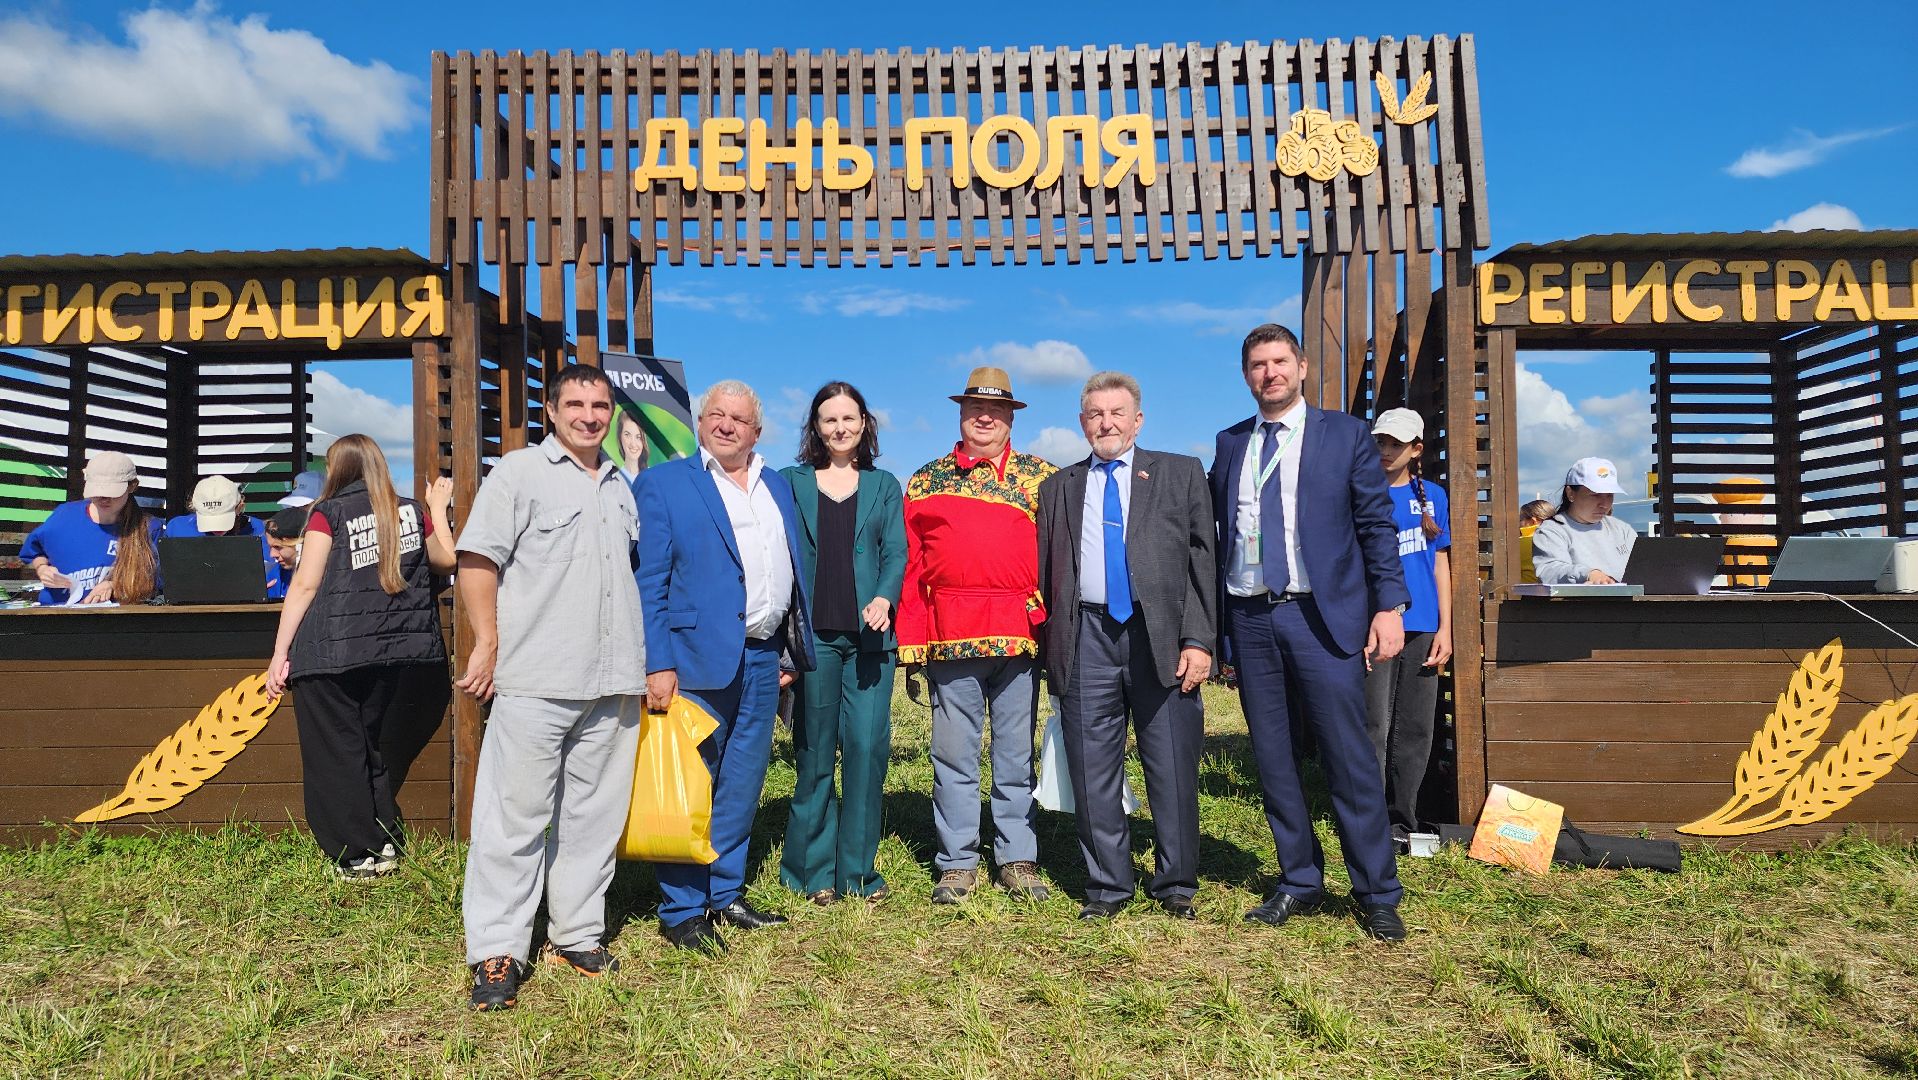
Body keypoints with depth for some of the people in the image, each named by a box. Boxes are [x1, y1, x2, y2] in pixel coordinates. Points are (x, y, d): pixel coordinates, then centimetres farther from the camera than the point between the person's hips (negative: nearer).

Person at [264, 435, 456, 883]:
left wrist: (280, 654, -6)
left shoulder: (329, 512, -3)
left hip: (330, 652, -4)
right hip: (389, 649, 5)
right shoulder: (411, 511, 8)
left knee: (335, 751, 6)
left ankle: (359, 855, 10)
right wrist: (438, 508, 36)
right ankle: (385, 841, 20)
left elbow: (306, 584, -8)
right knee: (366, 745, 19)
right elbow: (445, 560, 24)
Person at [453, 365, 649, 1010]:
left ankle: (578, 936, 22)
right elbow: (477, 560, -6)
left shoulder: (620, 486, 19)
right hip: (535, 681, -6)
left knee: (595, 813, 10)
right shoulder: (519, 472, 1)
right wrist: (488, 644, -12)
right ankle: (497, 955, 7)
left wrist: (645, 661, 20)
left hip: (612, 681, 6)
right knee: (515, 814, -2)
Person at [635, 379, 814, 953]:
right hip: (699, 657, -5)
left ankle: (726, 894, 26)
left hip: (762, 660, 6)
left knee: (742, 786, 13)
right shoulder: (663, 483, -2)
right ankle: (683, 911, 12)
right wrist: (658, 663, -15)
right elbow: (648, 581, -8)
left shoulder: (778, 486, 15)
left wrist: (789, 652, 13)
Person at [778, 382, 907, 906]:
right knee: (814, 753, 2)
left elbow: (896, 552, 6)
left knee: (868, 747, -2)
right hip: (812, 635, -1)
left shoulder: (884, 485, 15)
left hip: (869, 635, 1)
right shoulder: (792, 481, 11)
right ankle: (814, 869, 16)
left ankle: (858, 870, 11)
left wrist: (884, 598, -14)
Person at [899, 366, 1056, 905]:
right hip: (950, 635, 1)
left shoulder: (1040, 476, 10)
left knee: (1016, 754, 8)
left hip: (1020, 633, 0)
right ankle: (957, 862, 16)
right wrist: (909, 644, 2)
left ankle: (1018, 859, 18)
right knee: (953, 754, 5)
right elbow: (911, 566, 7)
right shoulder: (925, 481, 11)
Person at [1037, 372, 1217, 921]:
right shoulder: (1059, 486, 16)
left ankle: (1175, 885, 18)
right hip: (1086, 637, 2)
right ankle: (1107, 885, 18)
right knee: (1093, 769, 5)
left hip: (1162, 636, -2)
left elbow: (1204, 560, 4)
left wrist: (1199, 640, -6)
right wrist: (1050, 649, 7)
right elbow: (1045, 572, 15)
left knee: (1173, 769, 2)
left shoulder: (1181, 474, 10)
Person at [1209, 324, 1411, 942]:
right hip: (1249, 619, 4)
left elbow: (1377, 525, 1)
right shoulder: (1230, 444, 13)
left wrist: (1389, 606, -8)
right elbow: (1214, 531, 11)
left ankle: (1377, 896, 11)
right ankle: (1299, 884, 22)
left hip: (1323, 616, -3)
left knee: (1349, 757, -2)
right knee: (1273, 759, 9)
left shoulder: (1346, 434, 4)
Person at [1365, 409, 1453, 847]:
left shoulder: (1433, 495, 13)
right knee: (1374, 728, -7)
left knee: (1415, 730, 8)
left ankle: (1402, 824, 18)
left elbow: (1440, 563, 14)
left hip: (1423, 628, 4)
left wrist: (1445, 628, 8)